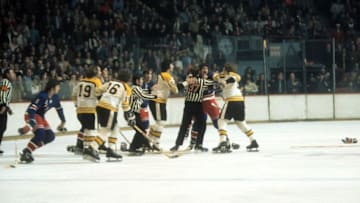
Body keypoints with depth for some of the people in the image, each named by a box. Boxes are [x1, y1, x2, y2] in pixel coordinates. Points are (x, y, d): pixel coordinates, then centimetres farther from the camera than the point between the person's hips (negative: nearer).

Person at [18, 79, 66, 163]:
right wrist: (31, 123, -44)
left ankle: (29, 150, 1)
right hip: (31, 115, -9)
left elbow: (59, 109, 18)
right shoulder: (42, 96, -27)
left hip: (40, 116, 9)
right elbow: (31, 109, -34)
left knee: (50, 136, 0)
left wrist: (63, 121, 28)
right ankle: (25, 153, -23)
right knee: (40, 133, -29)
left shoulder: (55, 97, 0)